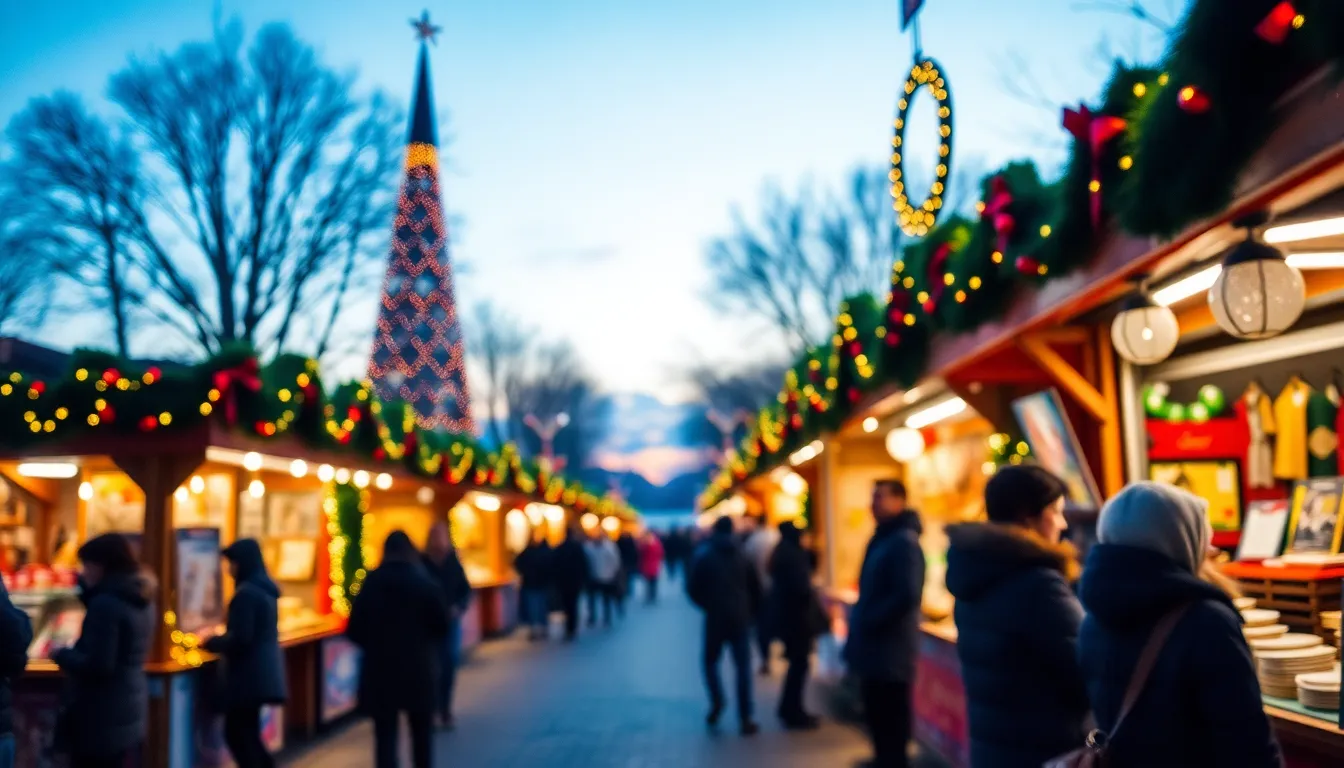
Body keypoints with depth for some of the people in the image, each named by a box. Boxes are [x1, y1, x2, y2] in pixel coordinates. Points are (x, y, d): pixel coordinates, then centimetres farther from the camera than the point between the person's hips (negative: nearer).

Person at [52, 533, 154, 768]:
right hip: (128, 710, 9)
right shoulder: (140, 599, 9)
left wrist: (62, 655, -7)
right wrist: (87, 586, 18)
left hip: (101, 715, -9)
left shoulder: (106, 603, -20)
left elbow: (98, 665, -24)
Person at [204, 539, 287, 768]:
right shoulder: (267, 589, 11)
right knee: (248, 732, 18)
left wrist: (212, 643, -5)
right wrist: (221, 638, 18)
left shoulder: (246, 593, -18)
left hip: (249, 674, -9)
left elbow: (240, 639, -21)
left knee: (236, 734, 1)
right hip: (265, 671, 9)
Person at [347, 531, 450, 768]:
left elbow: (354, 631, -2)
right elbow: (442, 626, -3)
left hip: (380, 669, 0)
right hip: (419, 668, 0)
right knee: (422, 731, 17)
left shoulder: (370, 584, -2)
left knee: (385, 734, 2)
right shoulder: (425, 582, -4)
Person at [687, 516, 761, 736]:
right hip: (741, 618, 2)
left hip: (715, 617, -1)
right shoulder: (741, 554, 9)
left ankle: (717, 702, -4)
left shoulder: (703, 554, 1)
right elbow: (755, 588, 9)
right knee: (743, 668, 2)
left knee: (711, 661, 17)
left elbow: (692, 588, -2)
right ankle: (745, 719, -6)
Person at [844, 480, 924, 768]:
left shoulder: (904, 542, -16)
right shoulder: (882, 539, 14)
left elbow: (907, 596, -26)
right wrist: (858, 631, 13)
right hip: (876, 649, 10)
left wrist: (866, 621, -18)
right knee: (878, 721, 17)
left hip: (891, 652, -10)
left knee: (892, 727, -2)